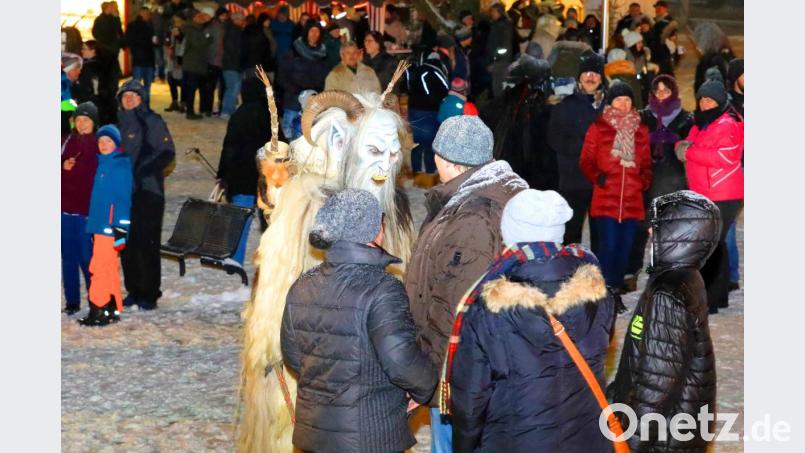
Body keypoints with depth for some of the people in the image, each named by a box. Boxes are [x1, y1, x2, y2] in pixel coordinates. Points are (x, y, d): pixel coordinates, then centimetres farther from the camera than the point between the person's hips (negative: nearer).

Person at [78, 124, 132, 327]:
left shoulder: (121, 165, -10)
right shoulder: (101, 163, 14)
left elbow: (124, 197, -13)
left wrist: (121, 227, -17)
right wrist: (92, 222, 18)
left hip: (111, 224, -8)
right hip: (98, 223, 8)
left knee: (99, 266, -9)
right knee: (110, 267, 11)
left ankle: (98, 310, -6)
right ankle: (114, 310, 16)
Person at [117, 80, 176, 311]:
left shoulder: (152, 121, -3)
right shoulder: (119, 123, 14)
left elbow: (167, 153, -6)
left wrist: (144, 171, -16)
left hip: (148, 190, -6)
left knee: (147, 243, -7)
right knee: (127, 243, 7)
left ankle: (149, 294, -1)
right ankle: (133, 291, 17)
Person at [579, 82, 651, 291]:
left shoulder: (640, 129, 15)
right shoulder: (599, 127, 3)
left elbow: (646, 161, 21)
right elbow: (586, 160, 5)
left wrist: (645, 181, 5)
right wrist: (597, 177, -10)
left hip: (632, 199, 4)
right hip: (606, 197, -4)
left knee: (625, 246, 5)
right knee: (608, 245, -11)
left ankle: (616, 288, 14)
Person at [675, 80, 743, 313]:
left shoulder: (728, 124, -10)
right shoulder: (701, 123, 17)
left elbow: (724, 156, -21)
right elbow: (688, 146, 20)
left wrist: (689, 152, -17)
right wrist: (682, 146, -4)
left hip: (722, 196, -9)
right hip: (705, 195, 9)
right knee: (715, 244, 16)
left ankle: (709, 300, -11)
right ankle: (720, 296, 26)